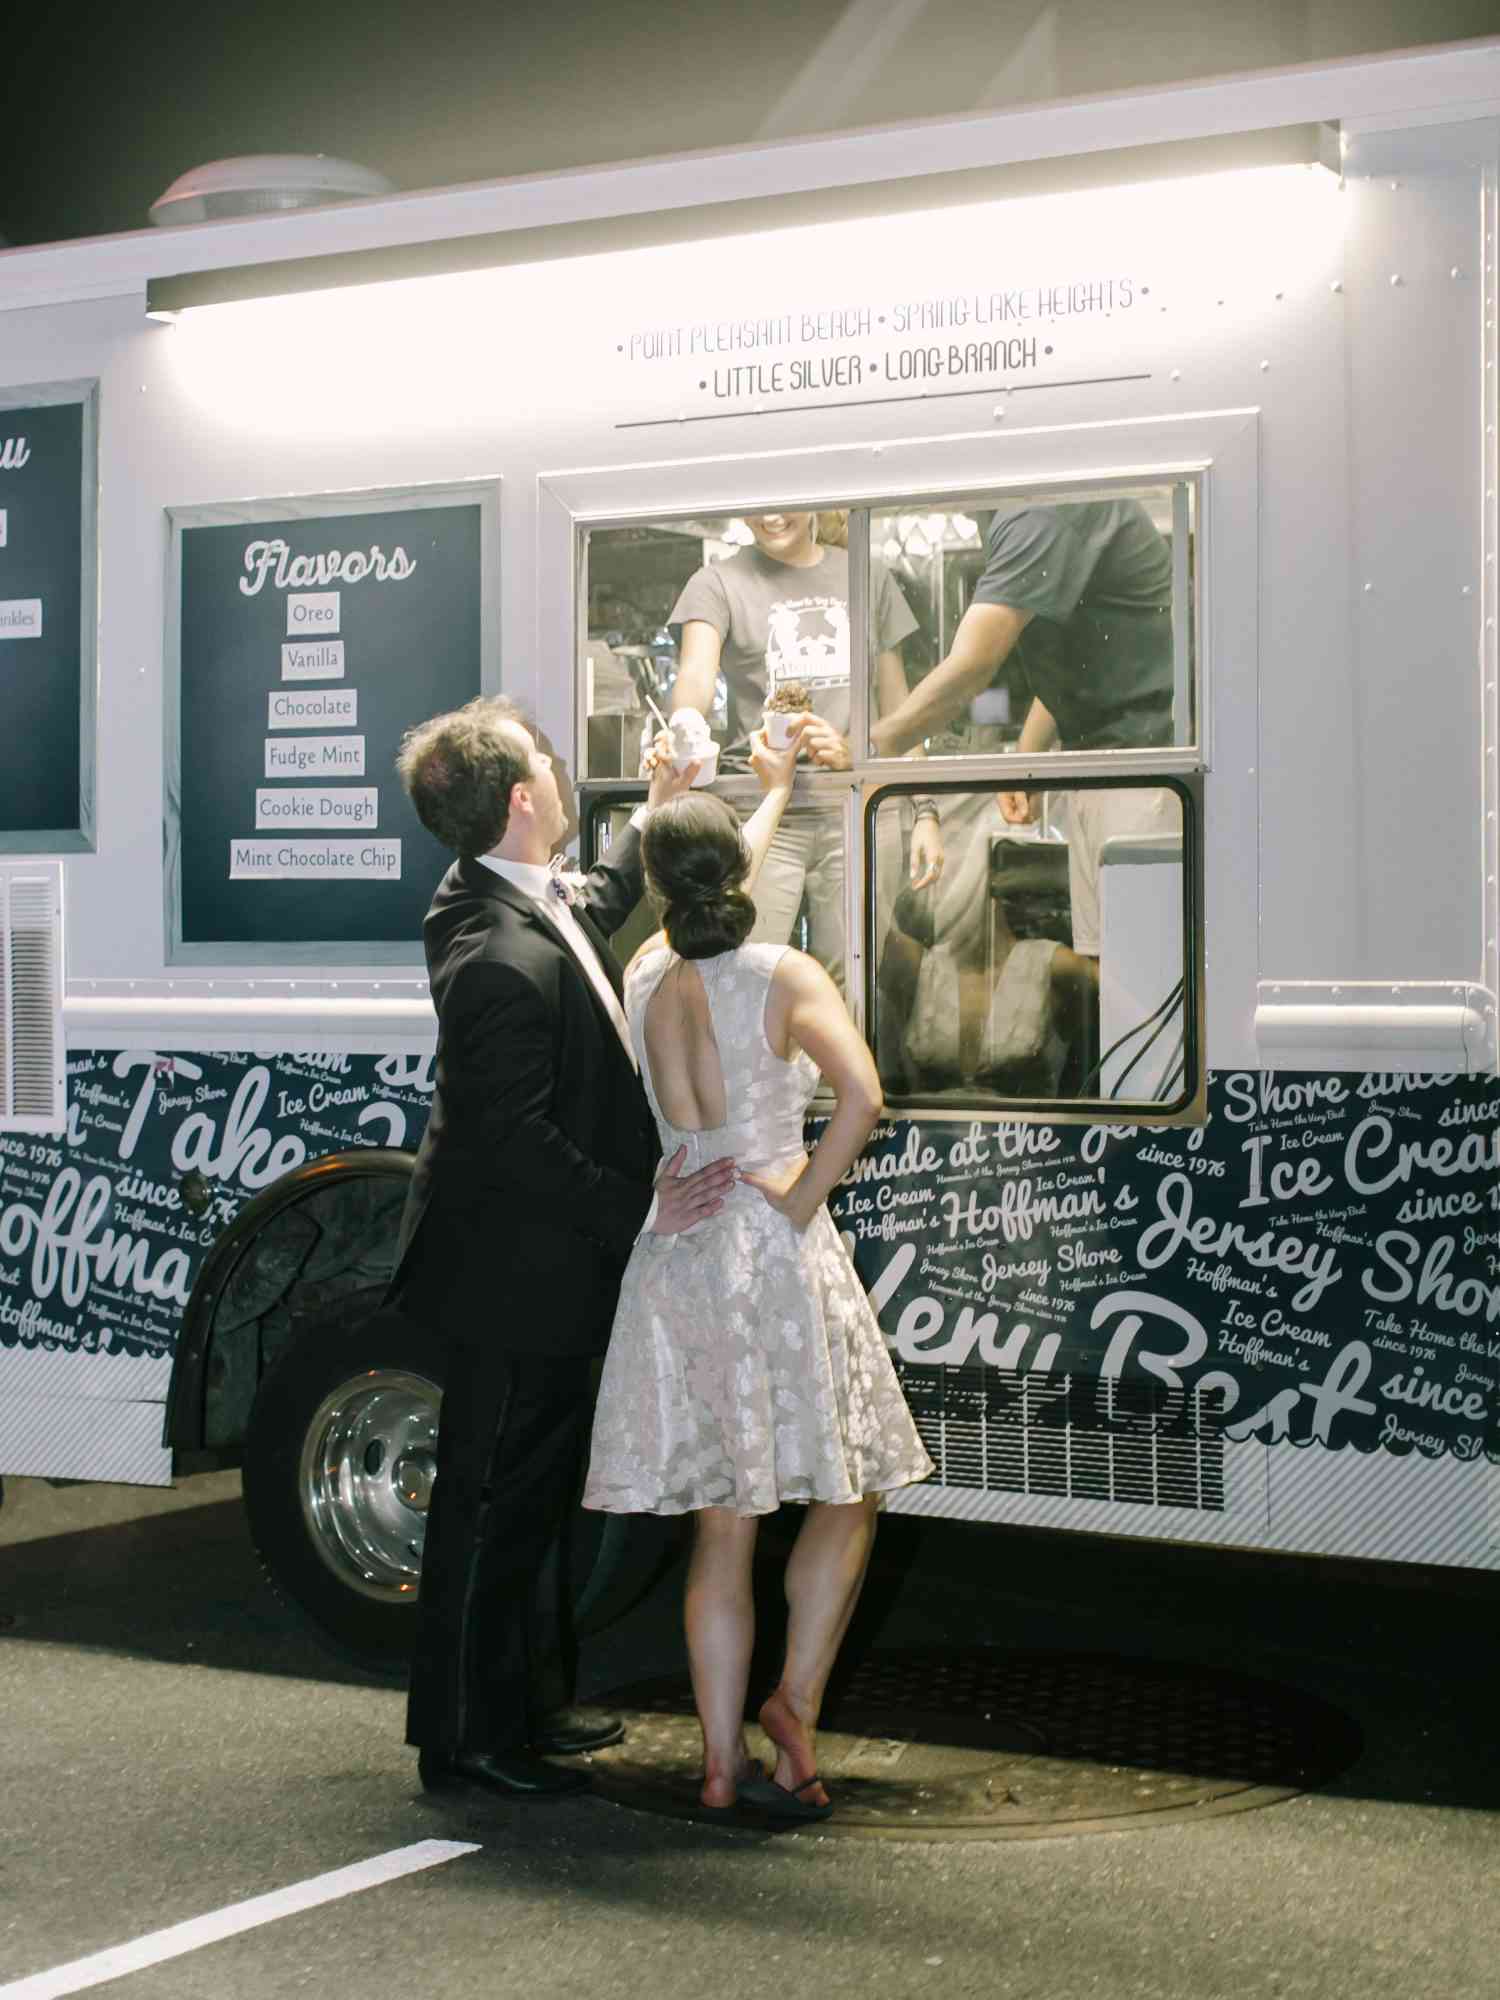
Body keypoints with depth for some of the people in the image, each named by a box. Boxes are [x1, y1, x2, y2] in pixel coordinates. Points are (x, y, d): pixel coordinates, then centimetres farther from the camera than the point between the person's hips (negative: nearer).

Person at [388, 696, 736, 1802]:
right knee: (494, 1499, 1)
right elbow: (514, 1140, -29)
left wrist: (654, 820, 35)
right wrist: (639, 1207, -26)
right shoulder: (502, 961, -29)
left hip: (542, 1264, 11)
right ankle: (467, 1733, 14)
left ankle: (531, 1695, 35)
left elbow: (591, 910, 30)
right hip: (516, 1273, -11)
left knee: (537, 1487, 21)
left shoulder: (522, 907, 4)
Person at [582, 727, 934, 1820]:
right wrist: (806, 1193, -10)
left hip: (676, 1257, 5)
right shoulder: (786, 978, -9)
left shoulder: (648, 977, 6)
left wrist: (778, 788, 41)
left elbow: (712, 893, 27)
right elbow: (861, 1094, -25)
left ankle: (724, 1761, 11)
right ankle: (797, 1701, 3)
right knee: (846, 1494, 13)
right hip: (774, 1254, -5)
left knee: (722, 1525, 9)